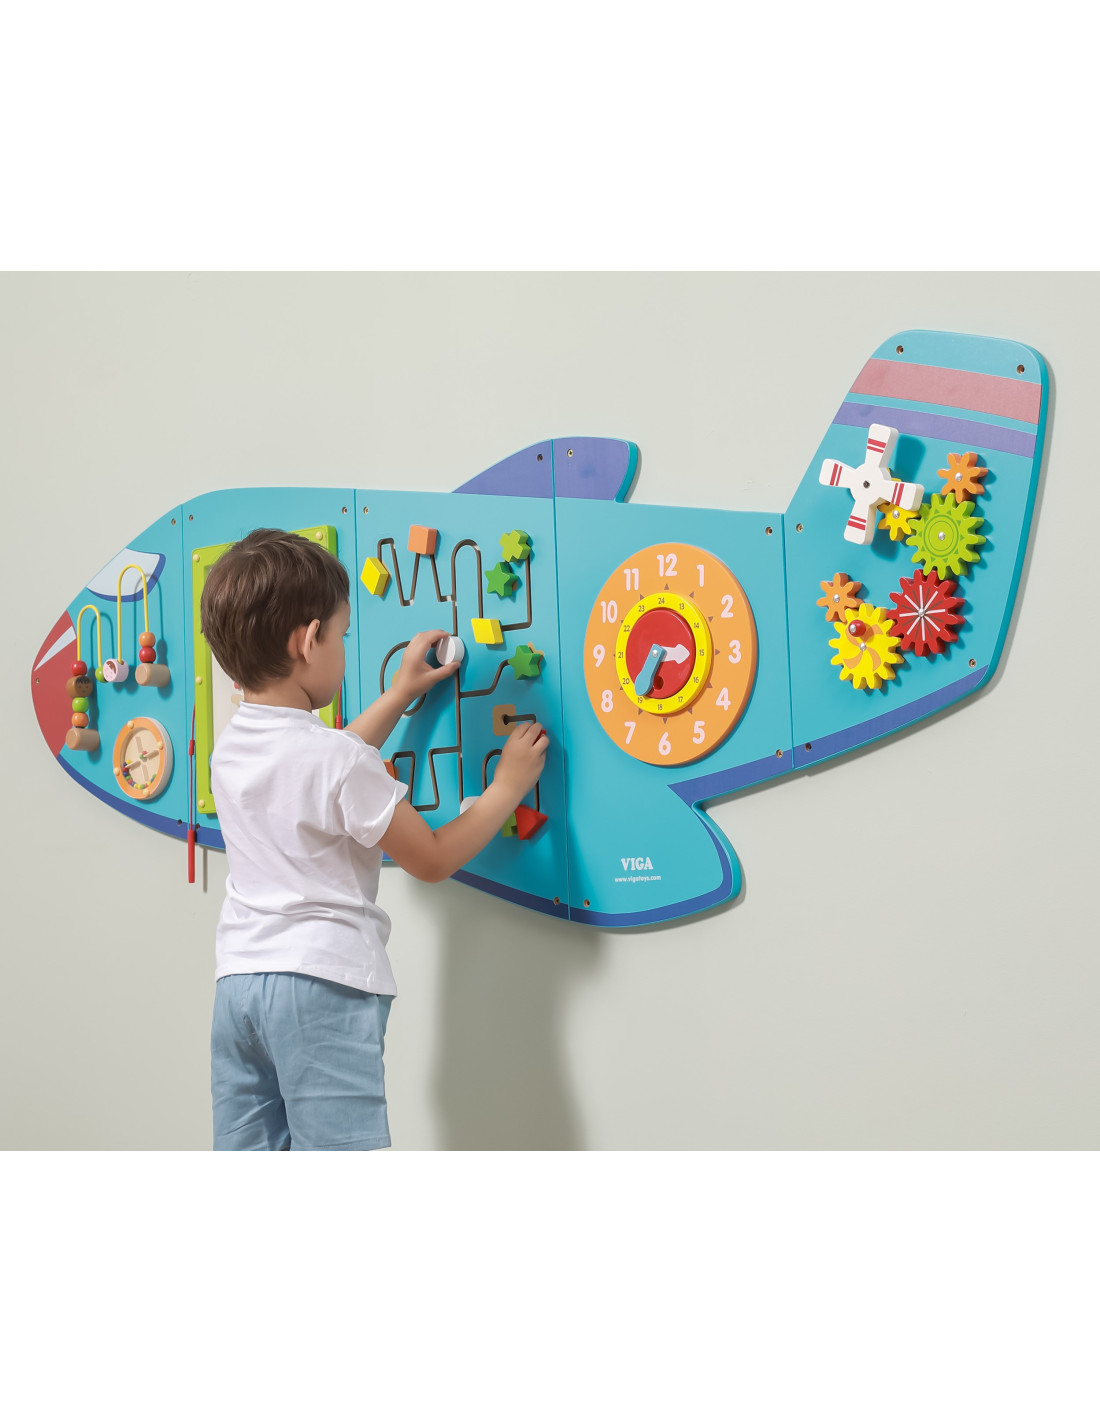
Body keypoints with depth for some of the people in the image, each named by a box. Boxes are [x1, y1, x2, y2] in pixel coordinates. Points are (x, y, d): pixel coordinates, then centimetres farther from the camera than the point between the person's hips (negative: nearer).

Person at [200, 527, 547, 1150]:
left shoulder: (229, 748, 9)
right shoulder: (340, 758, -15)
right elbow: (433, 858, -6)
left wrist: (400, 695, 35)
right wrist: (508, 785, 6)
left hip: (239, 977, 8)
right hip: (324, 984, -8)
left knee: (246, 1153, 11)